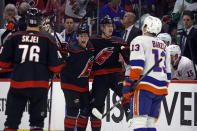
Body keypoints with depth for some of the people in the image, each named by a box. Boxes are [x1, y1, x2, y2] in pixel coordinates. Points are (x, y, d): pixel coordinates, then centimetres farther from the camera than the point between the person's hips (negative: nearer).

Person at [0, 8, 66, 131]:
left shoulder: (14, 37, 1)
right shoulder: (48, 39, -2)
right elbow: (56, 66, -3)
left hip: (18, 84, 1)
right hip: (39, 86, -1)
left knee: (12, 120, 8)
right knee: (37, 121, 8)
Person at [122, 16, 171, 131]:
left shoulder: (139, 41, -1)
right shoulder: (163, 45, 22)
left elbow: (136, 65, -13)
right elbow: (168, 71, 24)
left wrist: (128, 84, -14)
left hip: (144, 86, -7)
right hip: (161, 89, 7)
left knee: (139, 121, -12)